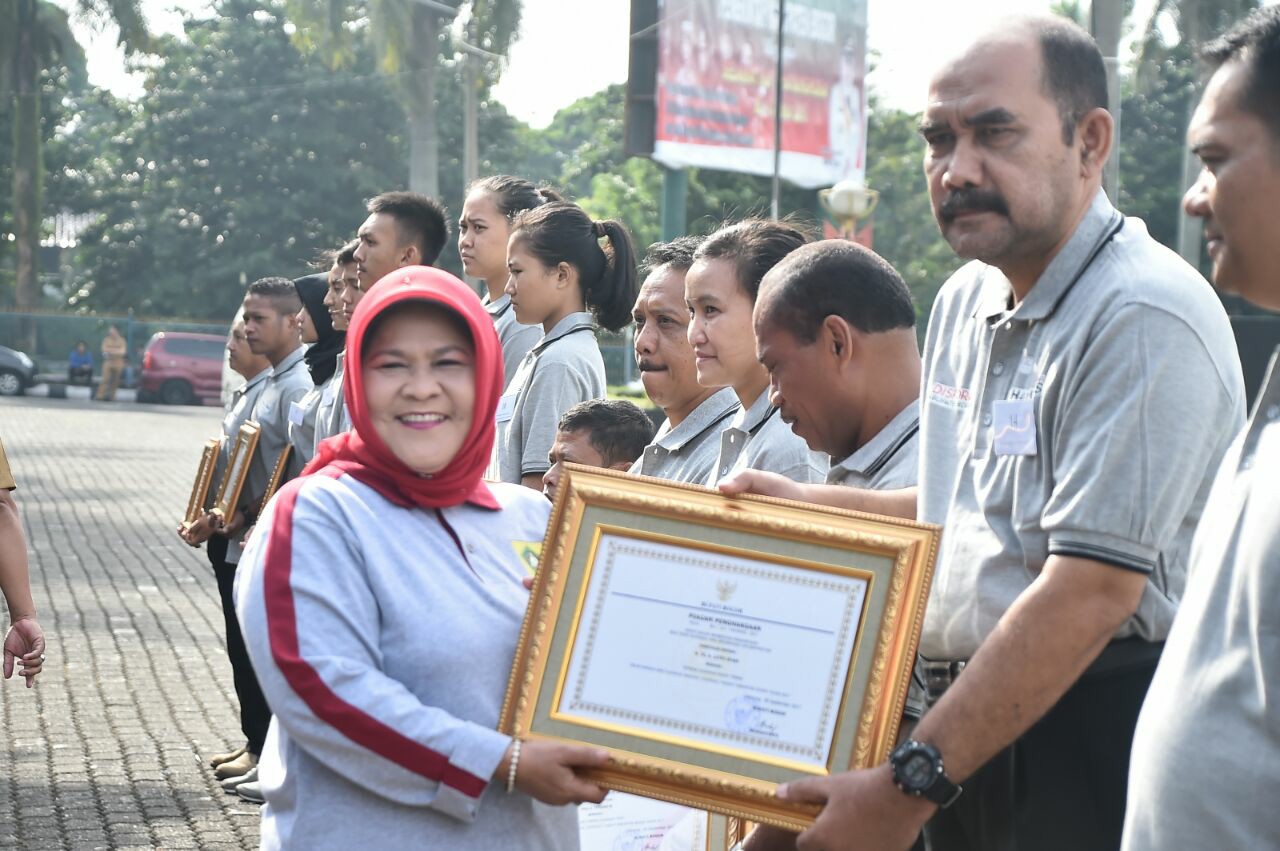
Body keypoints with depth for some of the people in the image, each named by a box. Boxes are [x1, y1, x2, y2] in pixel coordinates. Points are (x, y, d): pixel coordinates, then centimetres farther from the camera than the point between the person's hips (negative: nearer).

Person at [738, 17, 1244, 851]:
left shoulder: (1144, 317, -18)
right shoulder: (965, 300, 11)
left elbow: (1091, 592, -24)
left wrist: (912, 782, -24)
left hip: (1091, 744, -8)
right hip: (972, 719, 8)